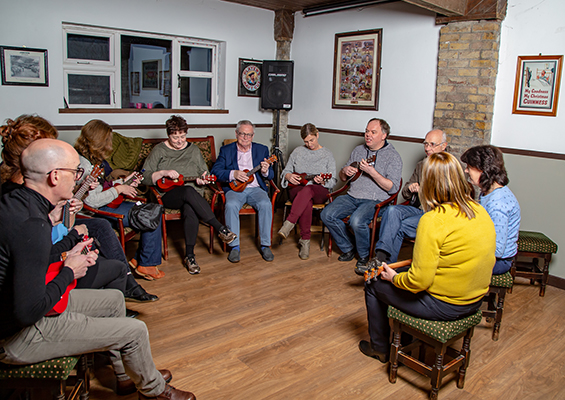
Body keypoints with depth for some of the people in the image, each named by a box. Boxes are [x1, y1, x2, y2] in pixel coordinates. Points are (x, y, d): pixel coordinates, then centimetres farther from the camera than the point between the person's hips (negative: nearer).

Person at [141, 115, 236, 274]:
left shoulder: (193, 149, 16)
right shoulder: (159, 150, 8)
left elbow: (204, 172, 19)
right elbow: (145, 177, 2)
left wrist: (203, 179, -5)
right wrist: (163, 173, -16)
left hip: (193, 193, 2)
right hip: (168, 194, -1)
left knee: (190, 210, -35)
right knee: (188, 191, -36)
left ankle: (189, 255, -31)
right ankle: (220, 228, -36)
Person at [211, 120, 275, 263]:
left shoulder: (262, 149, 13)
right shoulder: (226, 150, 10)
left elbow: (271, 175, 9)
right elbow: (215, 171, -1)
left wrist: (265, 171, -16)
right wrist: (233, 174, -18)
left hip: (255, 188, 1)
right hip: (234, 188, -1)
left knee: (266, 204, -30)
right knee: (231, 205, -33)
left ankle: (265, 245, -19)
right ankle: (234, 246, -23)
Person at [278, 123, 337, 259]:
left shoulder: (327, 155, 8)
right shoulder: (297, 152, 14)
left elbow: (333, 181, 3)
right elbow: (286, 171, 16)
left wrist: (322, 181, -20)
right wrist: (289, 176, -8)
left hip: (319, 191, -1)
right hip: (297, 189, 1)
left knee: (307, 190, -39)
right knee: (306, 201, -37)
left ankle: (289, 224, -46)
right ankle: (305, 240, -33)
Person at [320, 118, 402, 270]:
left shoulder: (393, 156, -3)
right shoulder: (358, 150, 16)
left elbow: (393, 188, -13)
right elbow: (342, 177, 23)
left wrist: (372, 172, -23)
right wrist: (345, 171, -1)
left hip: (376, 200, -6)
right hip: (352, 196, 6)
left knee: (357, 221, -33)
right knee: (327, 214, -17)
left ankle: (365, 256, -3)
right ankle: (348, 249, 4)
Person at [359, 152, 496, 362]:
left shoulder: (433, 220, -27)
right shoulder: (480, 211, -2)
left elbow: (419, 281, -26)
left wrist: (393, 277, -5)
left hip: (443, 306, -8)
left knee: (374, 284, 12)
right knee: (403, 272, 27)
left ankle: (380, 348, 31)